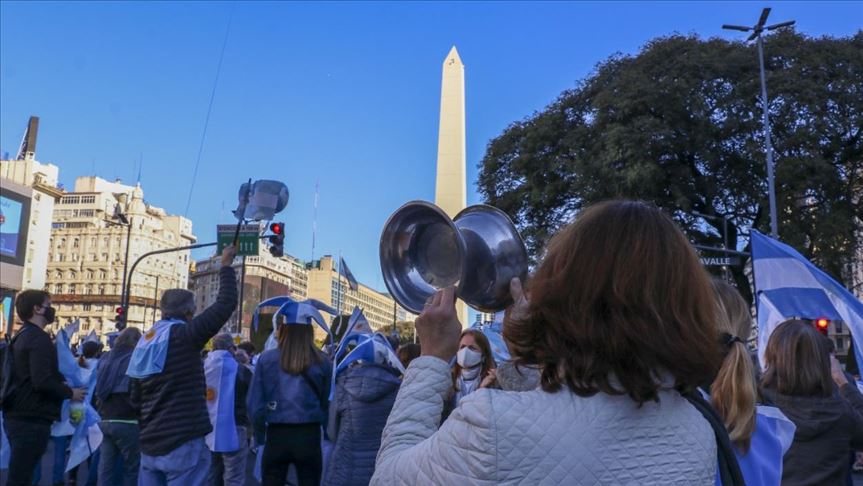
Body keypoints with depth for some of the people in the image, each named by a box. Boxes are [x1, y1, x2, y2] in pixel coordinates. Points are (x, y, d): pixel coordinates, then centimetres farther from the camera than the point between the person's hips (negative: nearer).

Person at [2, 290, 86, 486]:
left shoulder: (20, 336, 16)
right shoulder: (39, 338, -15)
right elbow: (42, 381, -25)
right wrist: (70, 393, -10)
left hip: (16, 416, 10)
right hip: (32, 419, -10)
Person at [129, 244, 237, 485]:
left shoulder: (145, 341, 12)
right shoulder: (184, 335, -10)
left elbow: (136, 397, 19)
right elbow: (226, 304, -10)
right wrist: (226, 266, 2)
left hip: (151, 444, 8)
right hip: (182, 443, -8)